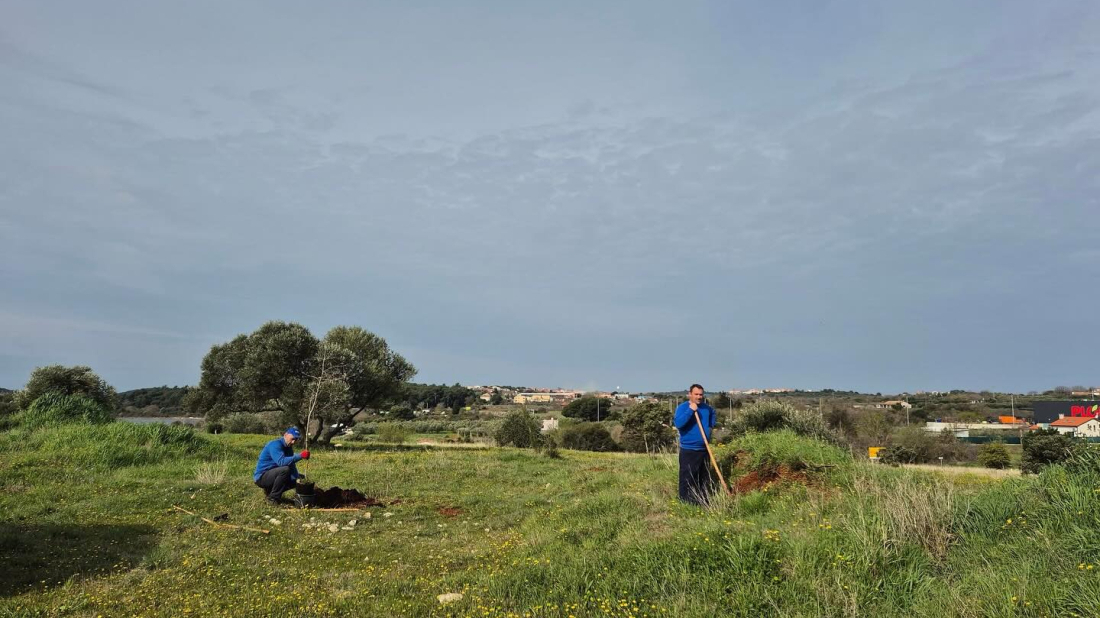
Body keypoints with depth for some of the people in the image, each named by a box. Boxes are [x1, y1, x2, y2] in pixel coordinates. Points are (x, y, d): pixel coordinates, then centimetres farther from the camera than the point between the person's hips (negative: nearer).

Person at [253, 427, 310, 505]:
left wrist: (297, 478, -18)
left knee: (300, 478, 9)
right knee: (285, 469, -33)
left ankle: (270, 490, 14)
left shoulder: (288, 448, 7)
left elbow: (292, 466, -1)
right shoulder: (275, 444, -20)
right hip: (261, 477, -9)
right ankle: (273, 498, -17)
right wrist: (300, 456, -43)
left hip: (272, 474, 9)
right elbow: (281, 462, -37)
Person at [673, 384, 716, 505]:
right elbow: (678, 423, -29)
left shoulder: (707, 408, 8)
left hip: (704, 449, 7)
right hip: (688, 450, -7)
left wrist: (711, 425, 18)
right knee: (687, 479, -7)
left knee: (705, 479, 15)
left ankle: (704, 502, 26)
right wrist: (690, 410, -30)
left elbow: (712, 413, 34)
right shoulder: (682, 407, -12)